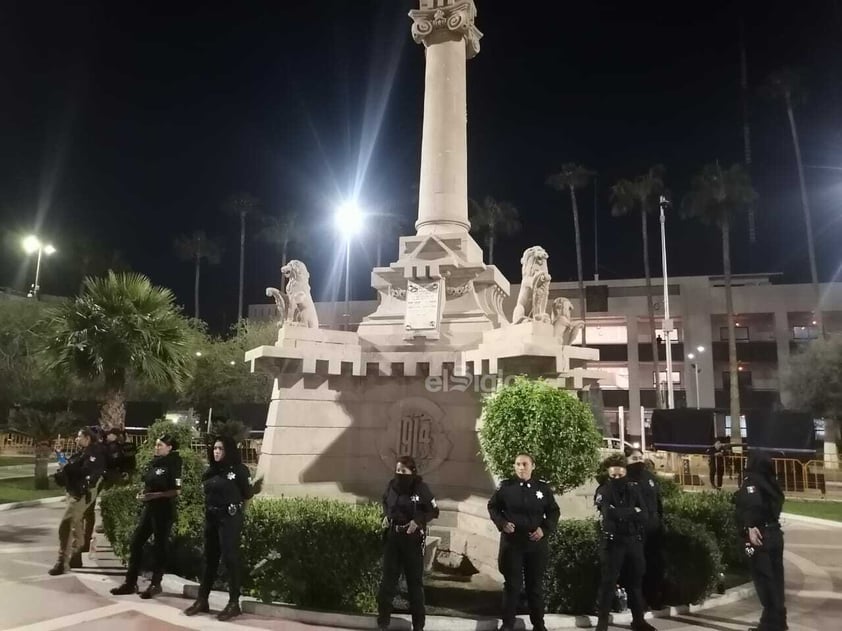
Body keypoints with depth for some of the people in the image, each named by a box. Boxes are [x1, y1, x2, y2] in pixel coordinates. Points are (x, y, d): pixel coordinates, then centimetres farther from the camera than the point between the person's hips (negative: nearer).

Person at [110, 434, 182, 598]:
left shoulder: (172, 466, -11)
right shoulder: (153, 463, 10)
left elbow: (177, 491, -16)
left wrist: (154, 495, -20)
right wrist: (142, 493, 2)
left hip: (164, 511, -8)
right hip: (149, 508, 8)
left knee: (160, 546, 2)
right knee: (136, 542, 7)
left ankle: (155, 584, 12)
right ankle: (130, 582, 16)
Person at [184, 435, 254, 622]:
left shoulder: (239, 470, -8)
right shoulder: (210, 471, 10)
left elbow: (247, 496, -2)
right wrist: (210, 512, 11)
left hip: (230, 519, -7)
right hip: (211, 518, 7)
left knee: (230, 558, -4)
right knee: (209, 559, 12)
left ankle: (234, 603, 3)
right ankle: (202, 600, 21)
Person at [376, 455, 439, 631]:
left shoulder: (421, 488, -15)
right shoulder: (392, 485, -2)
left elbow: (434, 511, -8)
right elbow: (385, 502, 18)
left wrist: (418, 521, -21)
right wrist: (386, 515, -1)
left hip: (413, 539, -4)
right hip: (392, 537, 4)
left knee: (414, 580, 8)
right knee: (388, 577, 8)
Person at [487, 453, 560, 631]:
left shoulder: (543, 488, 1)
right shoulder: (505, 486, -3)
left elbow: (554, 511, 8)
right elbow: (492, 507, 5)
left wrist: (545, 529, -7)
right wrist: (502, 523, -11)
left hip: (537, 543, 1)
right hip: (511, 542, -1)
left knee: (536, 584, 11)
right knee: (512, 583, 5)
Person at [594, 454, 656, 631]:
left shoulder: (633, 488, 8)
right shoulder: (604, 490, -4)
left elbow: (643, 515, -1)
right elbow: (609, 512, -21)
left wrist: (622, 513, -13)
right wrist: (632, 512, -11)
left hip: (634, 541, 4)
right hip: (613, 541, -4)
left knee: (635, 581, 13)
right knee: (608, 582, 0)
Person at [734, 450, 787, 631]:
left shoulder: (751, 480, -10)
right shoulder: (771, 482, 13)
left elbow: (753, 503, -24)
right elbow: (776, 503, 13)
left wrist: (751, 527, -27)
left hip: (760, 535, -8)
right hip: (774, 533, 8)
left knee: (764, 579, -2)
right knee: (775, 578, 14)